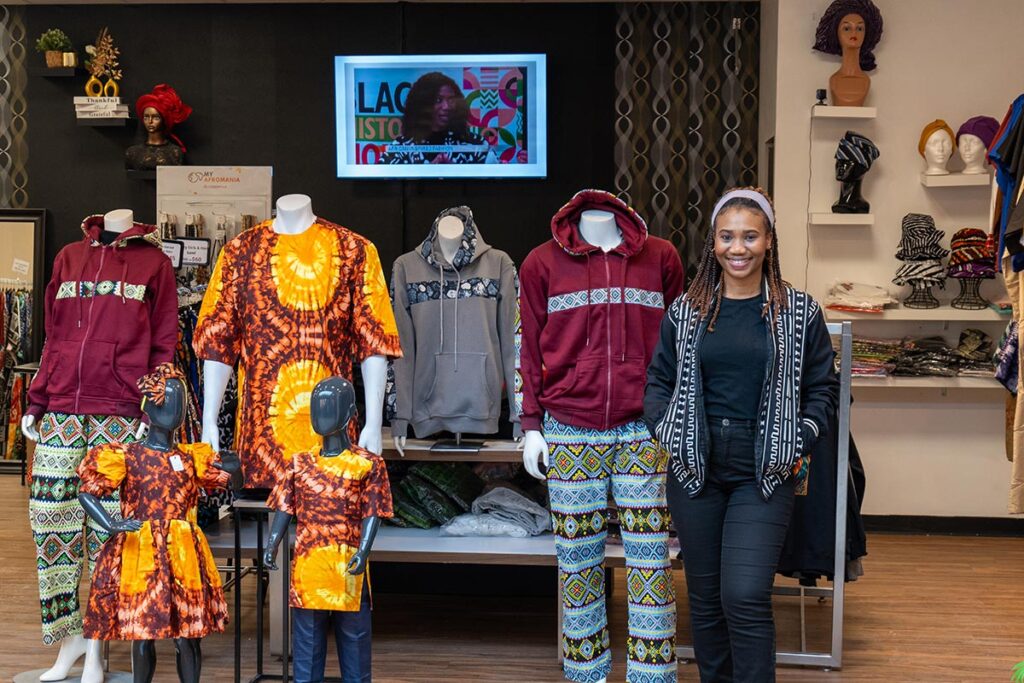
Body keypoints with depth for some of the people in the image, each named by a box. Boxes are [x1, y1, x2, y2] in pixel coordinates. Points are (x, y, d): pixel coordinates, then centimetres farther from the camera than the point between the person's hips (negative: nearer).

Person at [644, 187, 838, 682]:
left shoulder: (799, 312, 1)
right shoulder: (685, 311, 6)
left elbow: (823, 387, 7)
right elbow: (658, 380, 13)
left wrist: (797, 443, -3)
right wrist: (667, 433, -1)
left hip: (764, 475, -2)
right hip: (694, 471, 3)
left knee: (745, 597, -12)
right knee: (704, 597, 11)